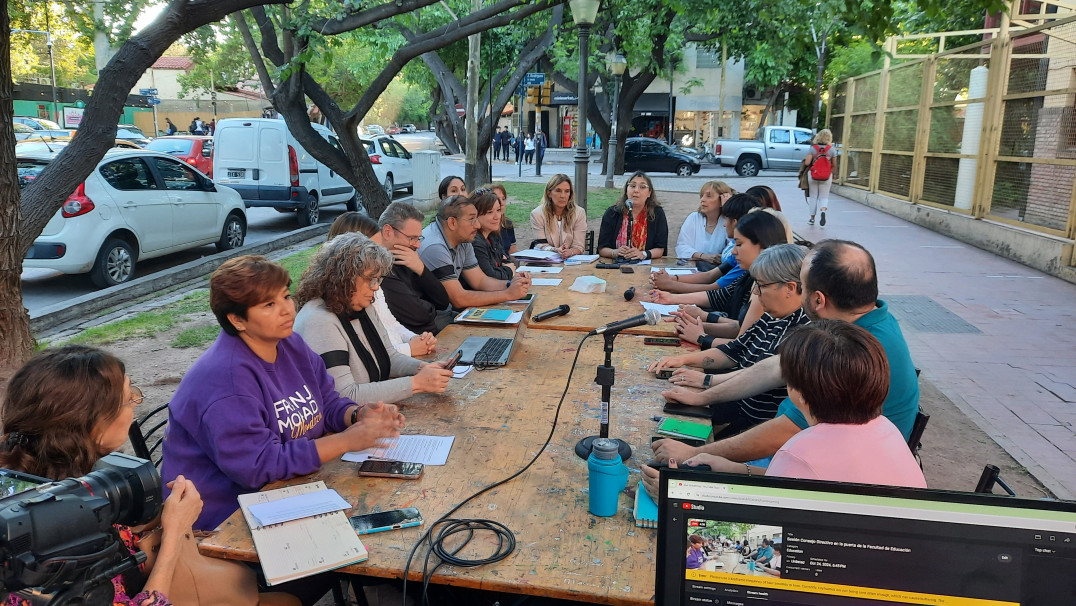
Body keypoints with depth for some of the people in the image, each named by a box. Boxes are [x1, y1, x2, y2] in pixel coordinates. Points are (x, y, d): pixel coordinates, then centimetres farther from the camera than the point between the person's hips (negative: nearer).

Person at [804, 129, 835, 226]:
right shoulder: (832, 149, -4)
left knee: (813, 196, 12)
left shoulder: (813, 148, -7)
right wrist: (834, 175, 15)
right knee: (824, 196, 8)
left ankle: (812, 218, 15)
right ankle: (823, 211, -22)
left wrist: (804, 160, 9)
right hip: (827, 177, 0)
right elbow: (834, 165, -1)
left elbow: (807, 163, -13)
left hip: (813, 175, 0)